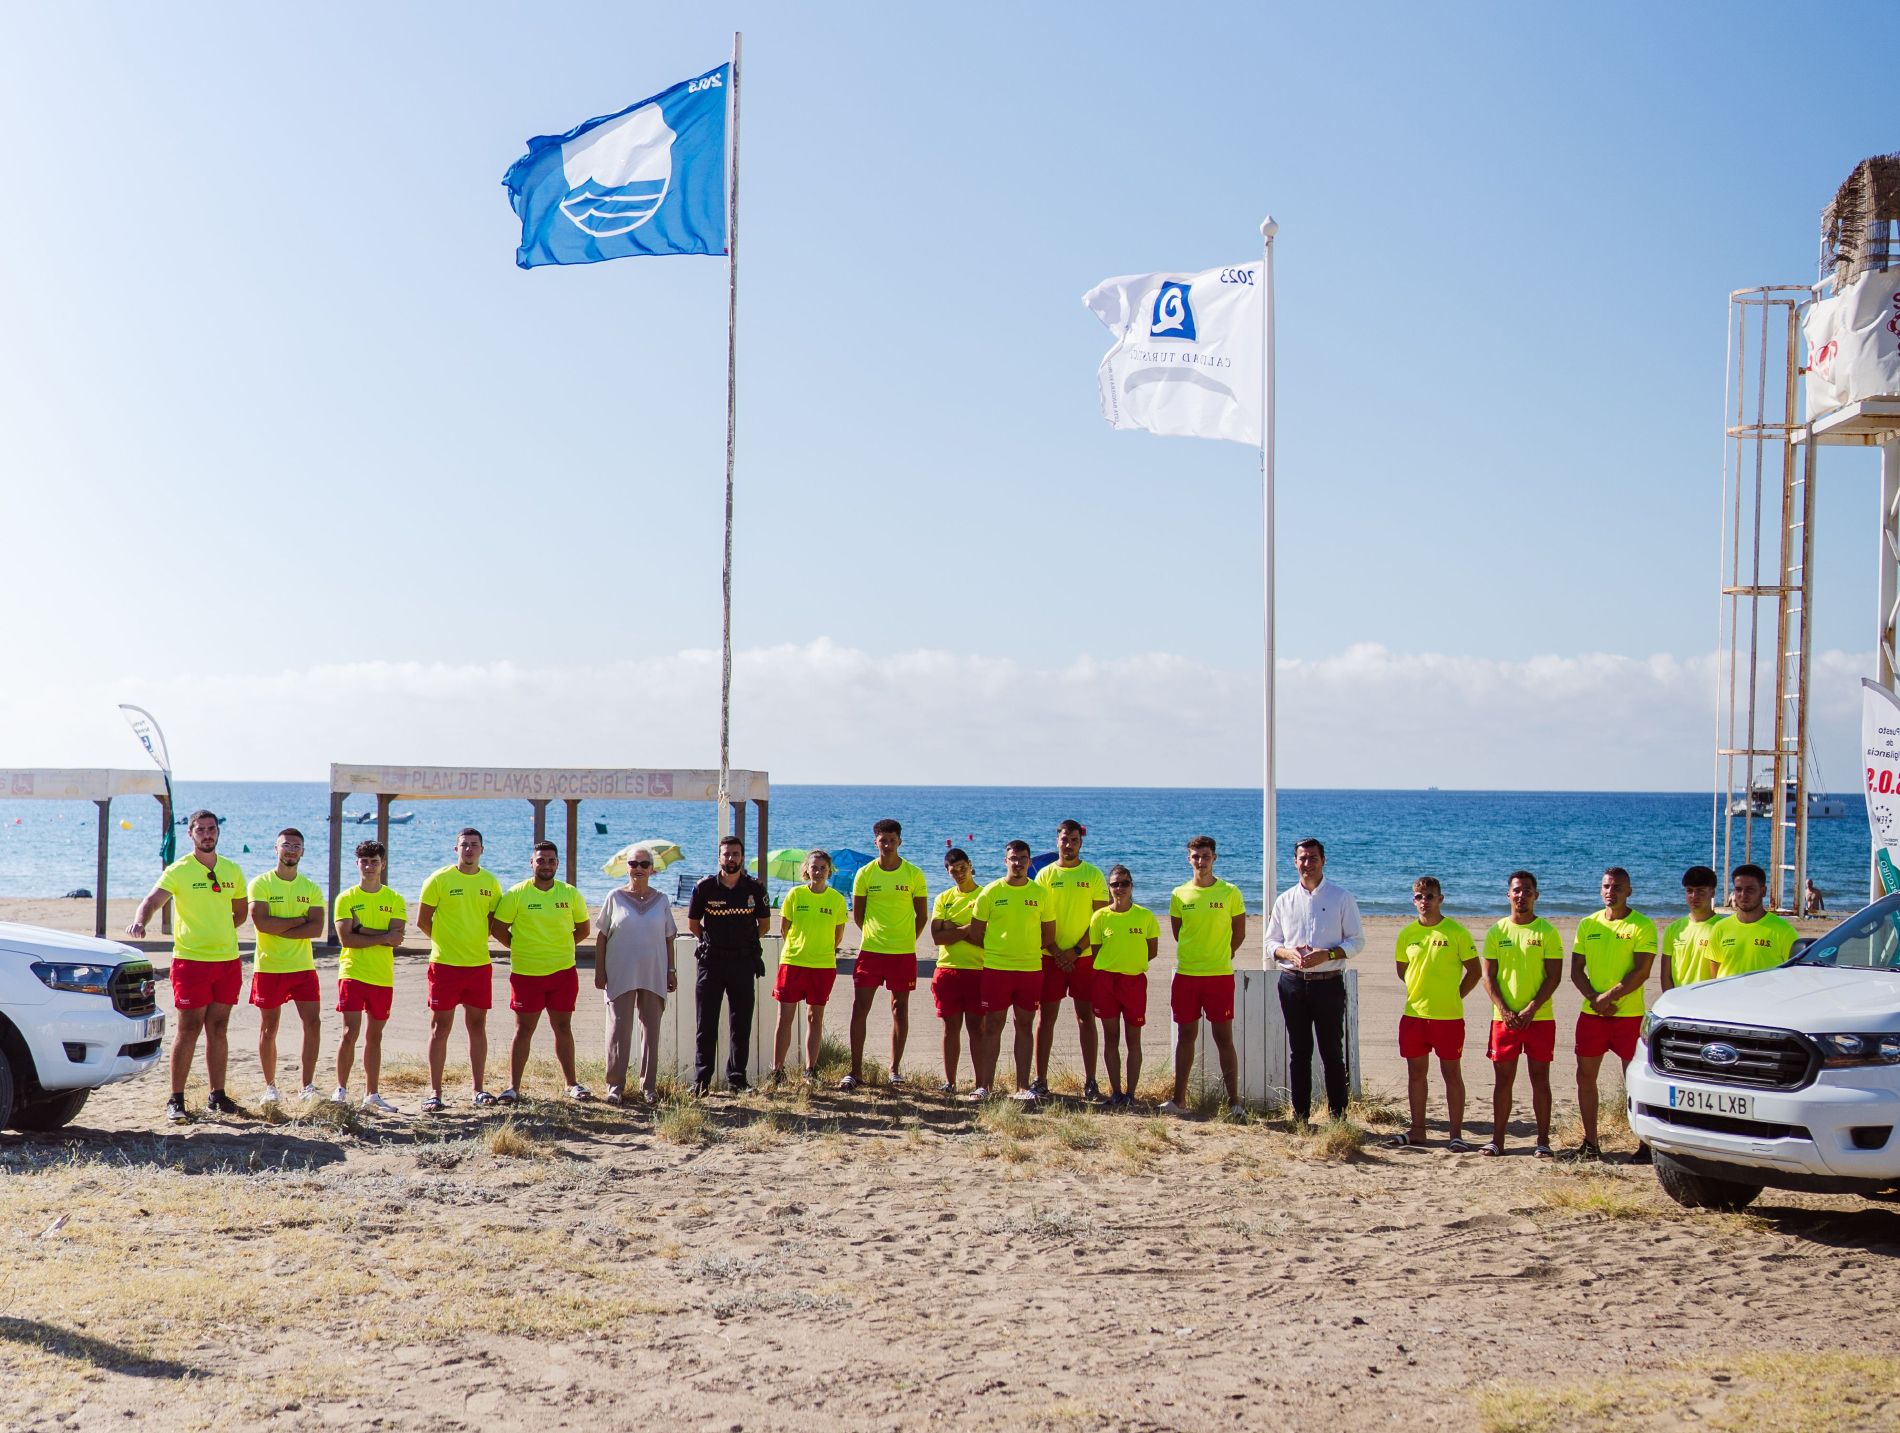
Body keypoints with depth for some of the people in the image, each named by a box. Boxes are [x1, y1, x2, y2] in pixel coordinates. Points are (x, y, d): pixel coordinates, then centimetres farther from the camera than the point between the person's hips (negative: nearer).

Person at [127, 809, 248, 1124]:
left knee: (218, 1029, 10)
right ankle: (176, 1099, 2)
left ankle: (217, 1095, 17)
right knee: (189, 1029, -4)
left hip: (228, 960, 4)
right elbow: (152, 900, -18)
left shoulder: (232, 871, 9)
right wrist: (139, 920, -38)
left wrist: (219, 930, 8)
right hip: (191, 960, -4)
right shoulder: (178, 870, -5)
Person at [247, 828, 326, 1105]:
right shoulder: (260, 884, -3)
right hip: (269, 967, -2)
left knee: (313, 1023, -7)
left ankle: (307, 1086, -1)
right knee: (268, 1029, 5)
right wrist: (298, 920, -12)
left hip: (303, 967, 3)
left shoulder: (311, 888, 7)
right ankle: (270, 1086, 17)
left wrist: (279, 929, -14)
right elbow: (261, 922, -17)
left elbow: (317, 928, -6)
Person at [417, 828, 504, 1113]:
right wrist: (445, 942, 6)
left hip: (480, 964, 3)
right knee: (440, 1027, 0)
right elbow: (422, 921, 0)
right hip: (445, 963, -3)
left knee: (477, 1025, 7)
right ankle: (434, 1092, 5)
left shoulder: (490, 882, 6)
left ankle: (478, 1089, 15)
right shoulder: (439, 879, -5)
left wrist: (476, 940, 7)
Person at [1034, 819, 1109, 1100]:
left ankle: (1090, 1082, 6)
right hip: (1052, 957, 0)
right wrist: (1056, 952, -9)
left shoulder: (1094, 874, 2)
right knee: (1047, 1017, 2)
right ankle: (1040, 1080, 7)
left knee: (1086, 1018, 2)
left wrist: (1076, 950, -9)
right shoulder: (1045, 874, 4)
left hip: (1084, 957, 0)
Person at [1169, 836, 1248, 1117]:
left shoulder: (1230, 892, -2)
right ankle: (1179, 1099, 14)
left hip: (1220, 977, -2)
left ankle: (1234, 1101, 3)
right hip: (1186, 975, 3)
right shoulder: (1179, 895, 4)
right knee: (1185, 1036, 9)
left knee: (1223, 1038, -1)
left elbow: (1239, 933, 7)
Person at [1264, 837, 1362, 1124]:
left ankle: (1337, 1114, 5)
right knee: (1298, 1052, 7)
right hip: (1292, 984, 3)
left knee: (1332, 1052, 0)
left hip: (1328, 984, -3)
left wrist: (1327, 955, -16)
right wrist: (1289, 953, -8)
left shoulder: (1341, 897, 1)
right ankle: (1300, 1114, 12)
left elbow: (1357, 940, 0)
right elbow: (1271, 942, 14)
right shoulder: (1285, 900, 11)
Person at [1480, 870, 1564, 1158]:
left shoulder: (1547, 931, -1)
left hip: (1540, 1018, -2)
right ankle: (1497, 1139, 9)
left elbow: (1554, 977, -4)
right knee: (1502, 1079, 4)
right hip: (1504, 1017, 2)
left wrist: (1531, 1009, -13)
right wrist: (1504, 1011, -9)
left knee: (1540, 1078, 2)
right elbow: (1488, 976, 4)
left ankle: (1543, 1141, 7)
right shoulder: (1496, 931, 7)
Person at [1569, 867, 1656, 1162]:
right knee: (1585, 1075, 6)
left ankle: (1646, 1144, 5)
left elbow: (1642, 971, -11)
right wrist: (1595, 999, -8)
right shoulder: (1588, 924, 10)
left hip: (1629, 1015, -5)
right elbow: (1576, 970, 8)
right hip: (1591, 1014, 5)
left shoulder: (1642, 925, -4)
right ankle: (1590, 1142, 15)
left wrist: (1609, 997, -17)